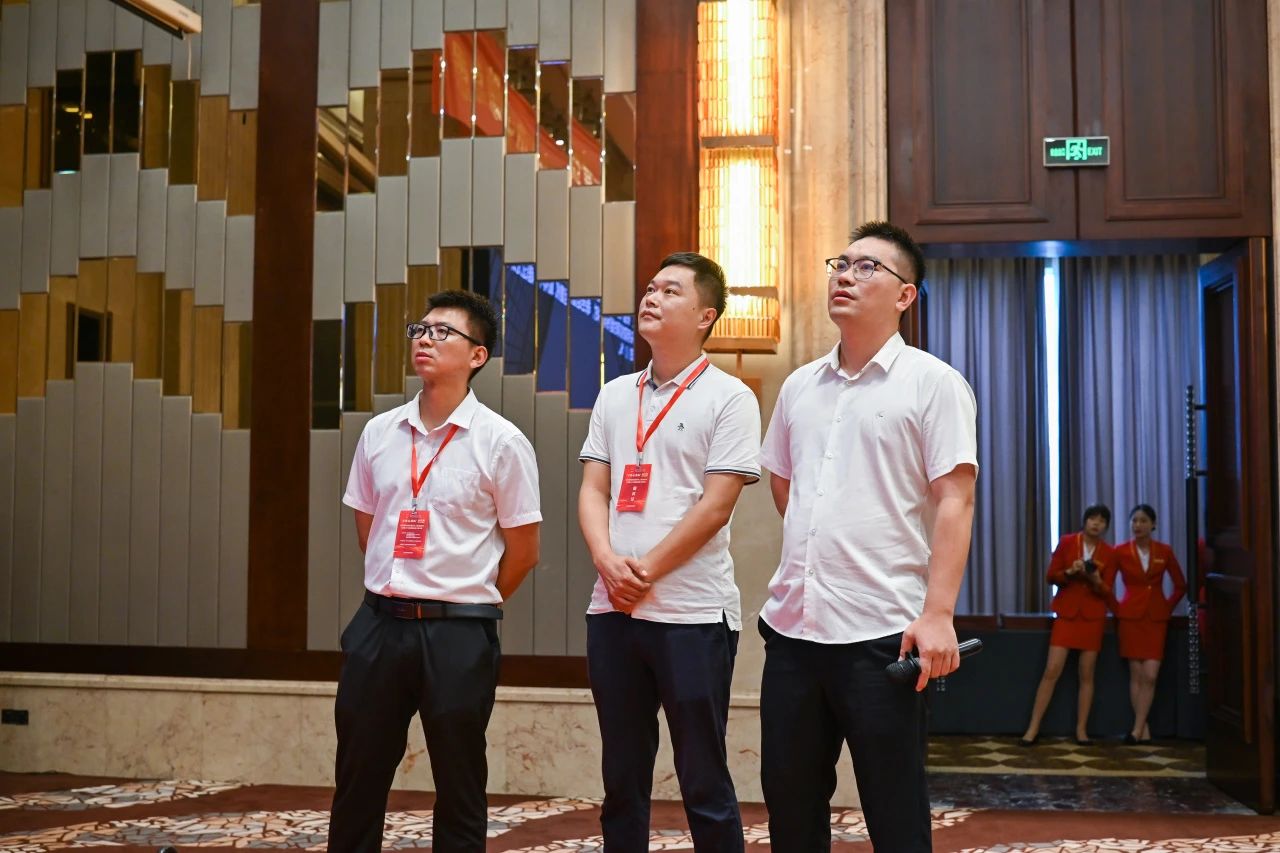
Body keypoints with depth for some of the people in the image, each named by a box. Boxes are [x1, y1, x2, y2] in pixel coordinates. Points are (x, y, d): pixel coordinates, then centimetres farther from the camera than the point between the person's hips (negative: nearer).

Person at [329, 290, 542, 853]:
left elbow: (523, 551, -2)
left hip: (458, 632, -4)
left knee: (459, 785, 8)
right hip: (379, 622, 4)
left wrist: (471, 603, 7)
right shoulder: (379, 432, 6)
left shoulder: (501, 442, -7)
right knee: (357, 777, 11)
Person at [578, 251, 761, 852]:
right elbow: (592, 490, 8)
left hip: (693, 614, -5)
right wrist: (607, 561, -10)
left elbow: (716, 506, -10)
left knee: (703, 780, 2)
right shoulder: (614, 396, 13)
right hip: (612, 611, 5)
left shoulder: (729, 398, -4)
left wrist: (646, 570, -11)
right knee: (621, 776, 13)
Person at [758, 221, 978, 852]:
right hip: (791, 626, 6)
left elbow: (955, 504, -10)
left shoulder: (932, 383, -3)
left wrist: (937, 614, -19)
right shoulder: (799, 386, 13)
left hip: (884, 633, -5)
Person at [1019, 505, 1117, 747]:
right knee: (1051, 671, -6)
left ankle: (1081, 730, 12)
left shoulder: (1109, 553, 2)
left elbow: (1107, 591, 0)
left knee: (1087, 675, 3)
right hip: (1067, 613, -1)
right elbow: (1051, 576, 0)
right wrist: (1070, 572, -19)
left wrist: (1096, 581, -21)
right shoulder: (1066, 542, 0)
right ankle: (1033, 728, -1)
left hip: (1092, 617, 1)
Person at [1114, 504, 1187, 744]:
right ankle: (1144, 729, 5)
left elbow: (1181, 585, 12)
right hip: (1130, 616, -1)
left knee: (1150, 675, -8)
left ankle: (1137, 730, -4)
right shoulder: (1120, 552, -2)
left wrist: (1168, 608, 6)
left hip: (1156, 618, 1)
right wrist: (1117, 609, 1)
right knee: (1136, 675, -1)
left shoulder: (1164, 551, 1)